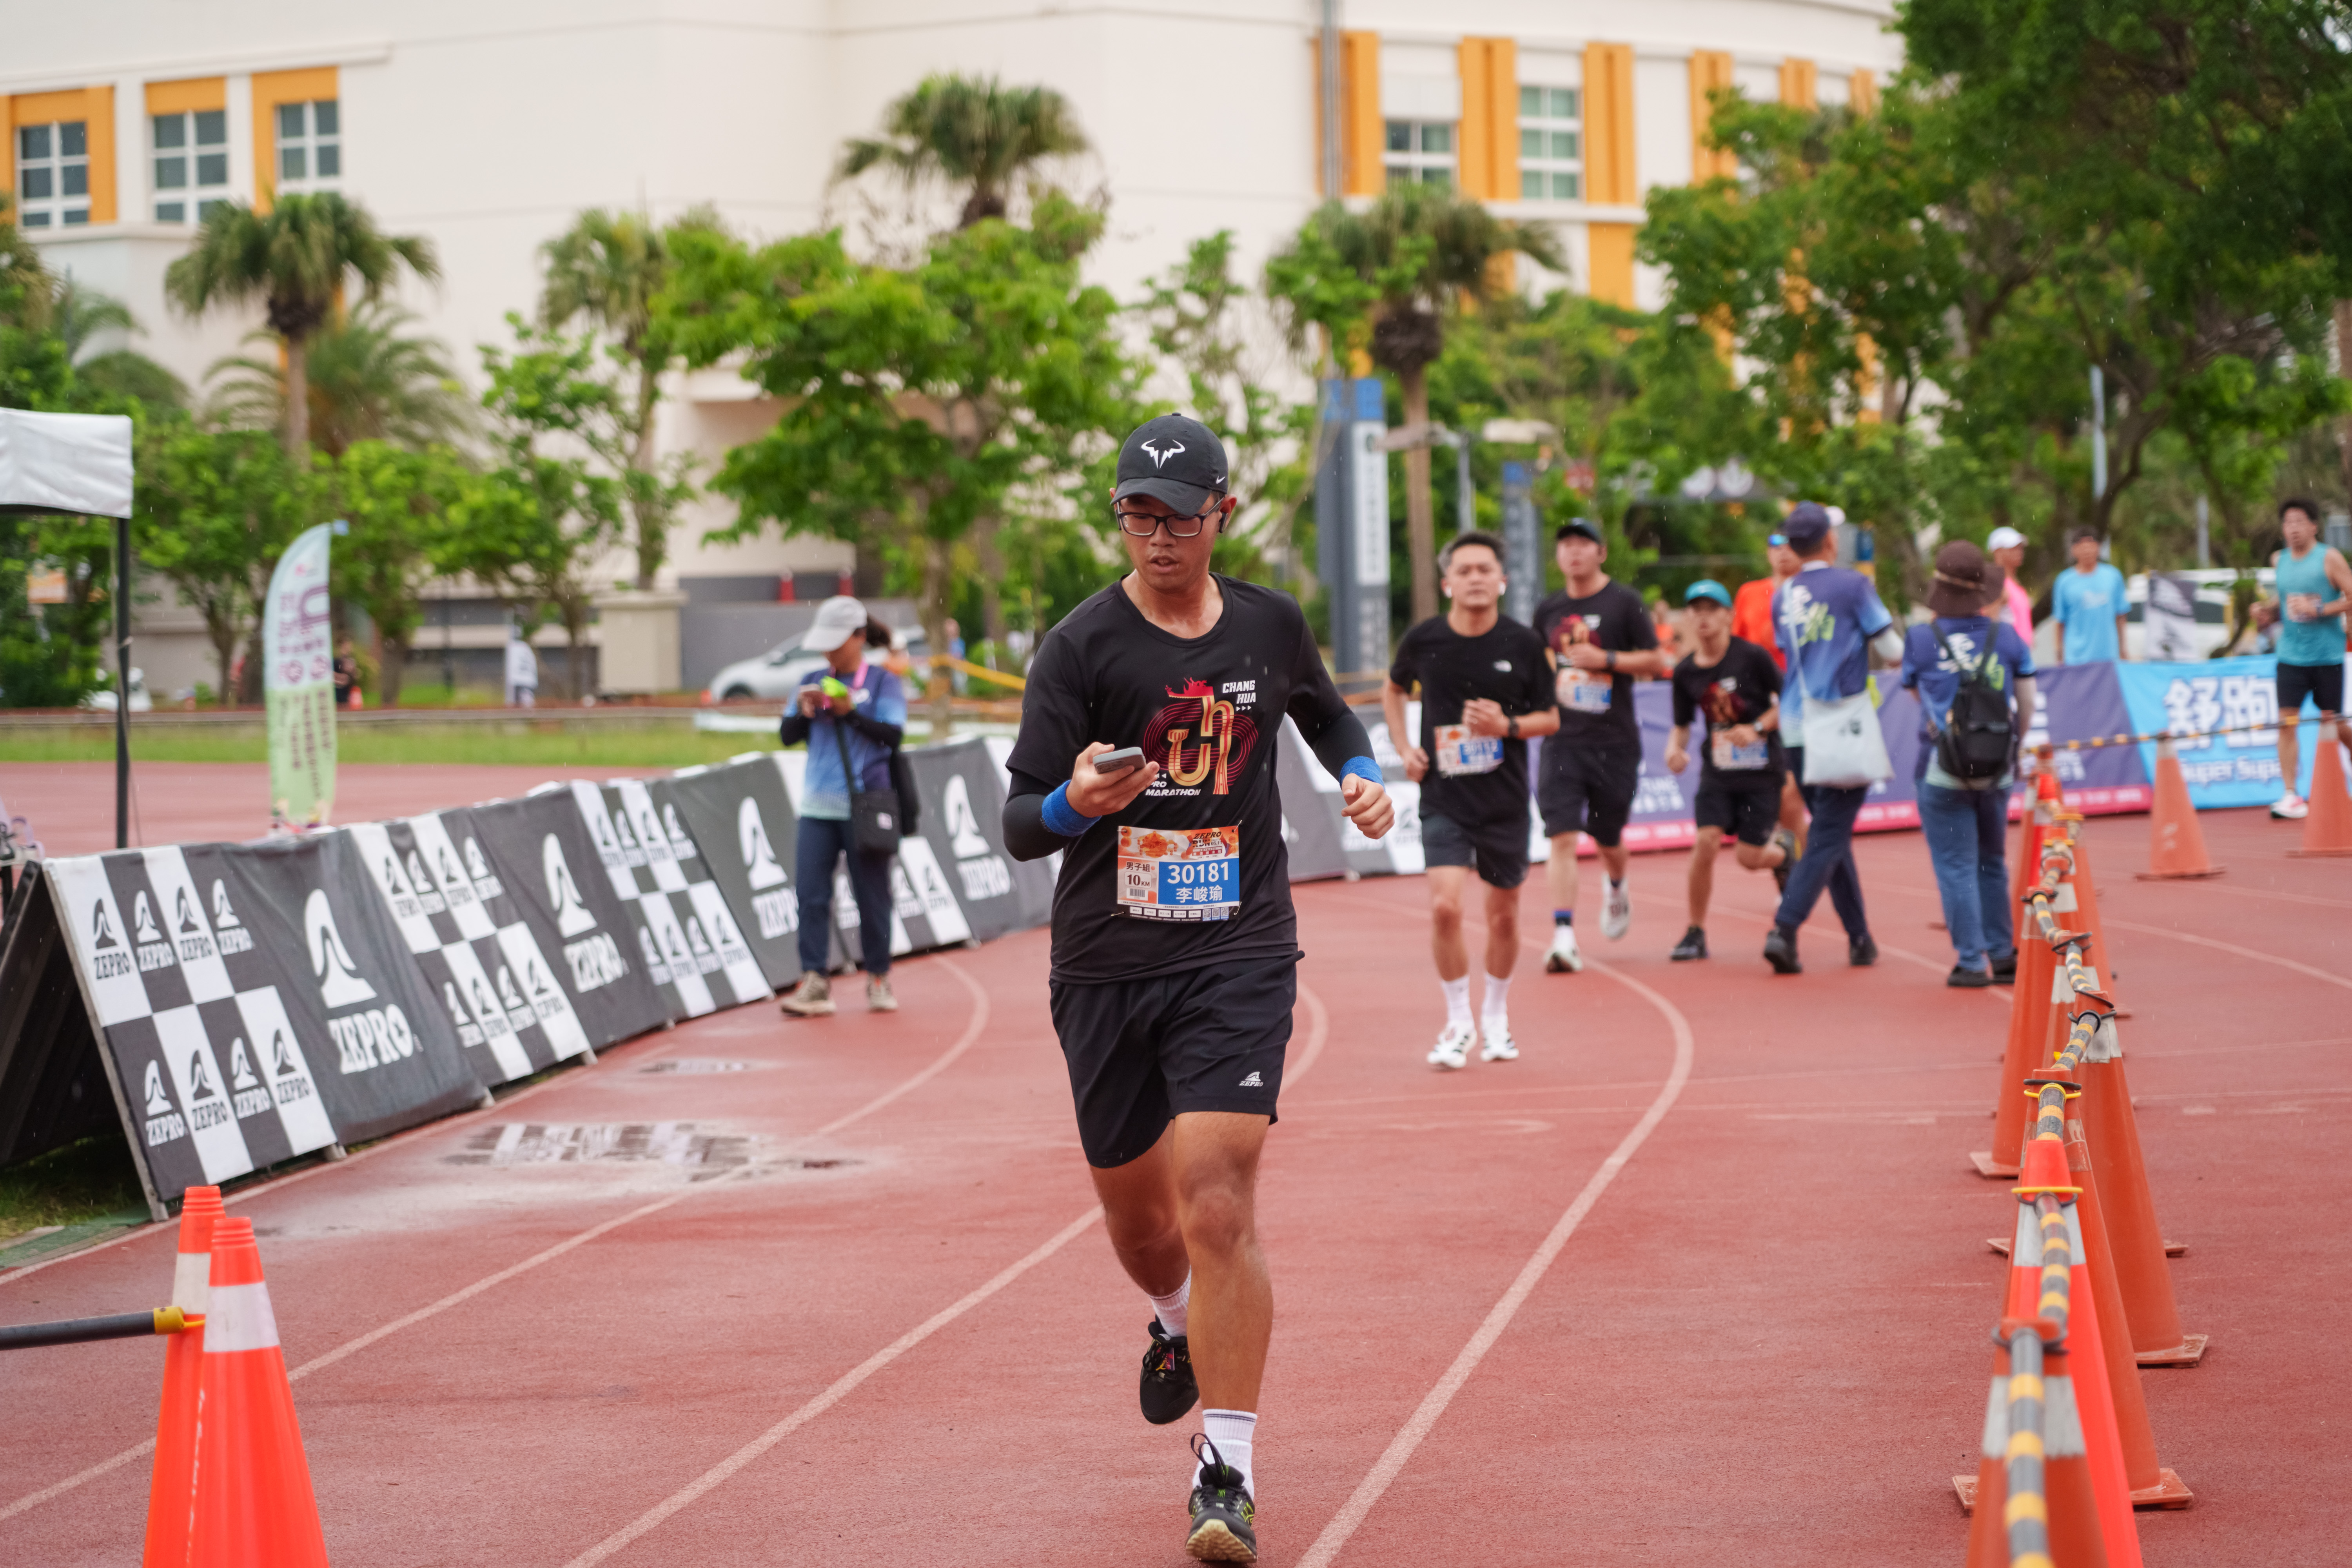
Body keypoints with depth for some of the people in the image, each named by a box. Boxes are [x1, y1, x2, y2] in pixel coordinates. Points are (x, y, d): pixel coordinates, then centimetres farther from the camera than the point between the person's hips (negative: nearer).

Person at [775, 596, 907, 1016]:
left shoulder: (883, 681, 1)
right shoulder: (813, 681, 13)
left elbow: (893, 735, -10)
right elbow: (787, 735, 10)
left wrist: (849, 712, -19)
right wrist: (804, 713, -10)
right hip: (817, 808, 4)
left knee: (871, 895, 2)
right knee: (811, 894, -6)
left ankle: (878, 979, 15)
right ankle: (815, 982, -7)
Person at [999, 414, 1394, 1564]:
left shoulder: (1270, 626, 4)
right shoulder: (1083, 645, -7)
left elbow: (1322, 707, 28)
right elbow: (1019, 825, -11)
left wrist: (1361, 773, 8)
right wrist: (1074, 802, -33)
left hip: (1237, 960, 0)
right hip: (1106, 965, 0)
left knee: (1217, 1207, -16)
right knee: (1136, 1215, 14)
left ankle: (1228, 1474, -11)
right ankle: (1181, 1329, 50)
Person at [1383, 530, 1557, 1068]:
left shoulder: (1523, 644, -6)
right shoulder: (1424, 640, -4)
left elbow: (1551, 718, 3)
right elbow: (1393, 689, 17)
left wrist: (1508, 726, -16)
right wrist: (1405, 748, 4)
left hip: (1506, 801, 1)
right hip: (1444, 799, -1)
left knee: (1503, 916, 10)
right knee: (1445, 906, -17)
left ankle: (1495, 1017, 34)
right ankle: (1458, 1023, 1)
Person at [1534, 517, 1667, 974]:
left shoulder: (1624, 602, -2)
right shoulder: (1549, 609, 10)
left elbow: (1656, 662, -3)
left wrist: (1606, 659, -14)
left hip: (1615, 742, -2)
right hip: (1561, 742, 2)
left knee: (1608, 838, 11)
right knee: (1562, 837, -12)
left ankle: (1615, 888, 46)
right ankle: (1564, 938, -16)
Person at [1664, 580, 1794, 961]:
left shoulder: (1753, 657, -12)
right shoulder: (1686, 672, -1)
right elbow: (1682, 724, 9)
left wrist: (1758, 729, -17)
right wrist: (1675, 749, -12)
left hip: (1762, 771, -3)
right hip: (1717, 771, 3)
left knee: (1750, 858, -1)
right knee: (1706, 841, -15)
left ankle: (1783, 848, 37)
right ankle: (1696, 933, -2)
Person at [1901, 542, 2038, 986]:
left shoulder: (1921, 639, -8)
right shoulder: (2007, 637, -1)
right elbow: (2027, 705, 6)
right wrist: (2015, 745, 23)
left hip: (1943, 771, -3)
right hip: (1996, 769, 3)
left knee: (1956, 868, 1)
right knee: (1992, 864, 18)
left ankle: (1971, 962, -1)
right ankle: (2003, 954, 23)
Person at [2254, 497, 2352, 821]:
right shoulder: (2279, 561, 9)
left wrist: (2319, 610, -19)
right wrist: (2268, 612, 3)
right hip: (2291, 656, 3)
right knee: (2287, 722, -9)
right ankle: (2291, 796, -10)